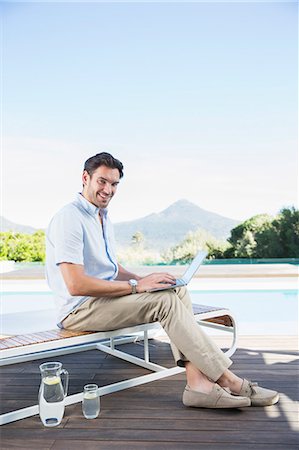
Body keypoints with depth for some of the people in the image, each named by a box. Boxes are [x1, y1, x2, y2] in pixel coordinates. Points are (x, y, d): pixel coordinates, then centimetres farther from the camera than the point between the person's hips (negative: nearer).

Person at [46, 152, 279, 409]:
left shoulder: (103, 218, 17)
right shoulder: (69, 219, -15)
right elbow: (76, 285, -24)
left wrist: (144, 281, 0)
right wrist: (136, 285, -20)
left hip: (105, 297, 9)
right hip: (79, 311, -9)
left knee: (177, 291, -10)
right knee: (165, 300, -23)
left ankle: (198, 383, -20)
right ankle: (229, 382, -15)